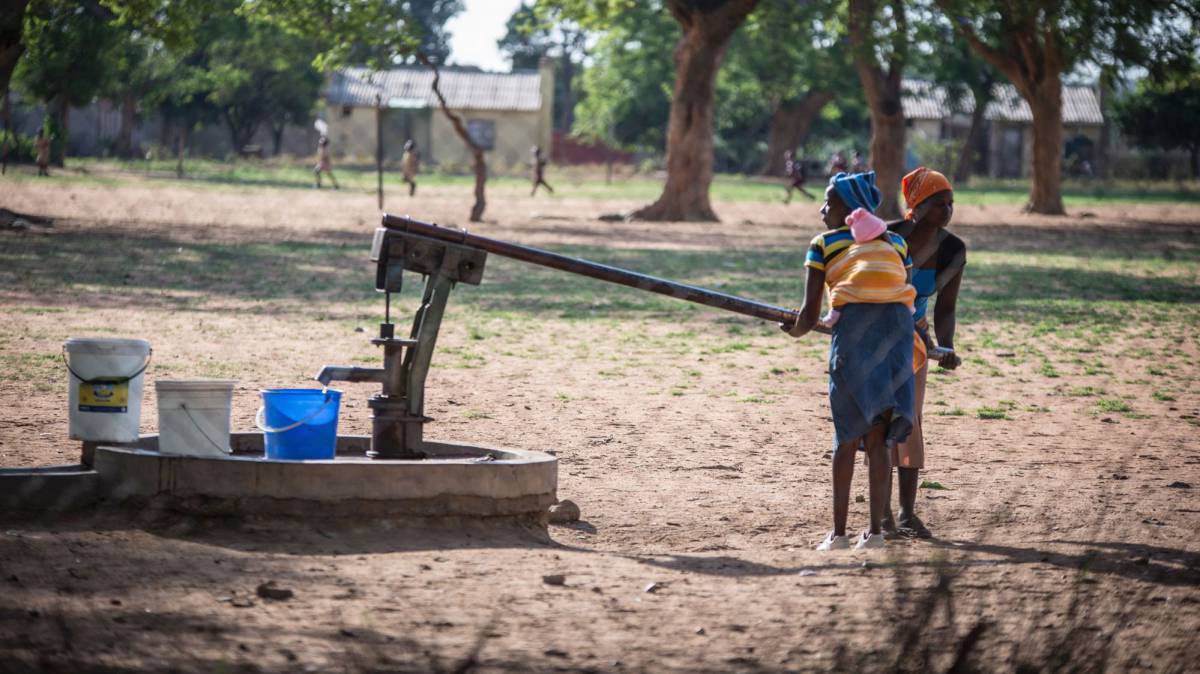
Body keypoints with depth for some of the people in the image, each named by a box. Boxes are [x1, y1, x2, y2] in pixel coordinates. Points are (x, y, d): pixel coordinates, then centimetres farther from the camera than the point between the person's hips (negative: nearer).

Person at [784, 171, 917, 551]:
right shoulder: (895, 243, 25)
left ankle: (839, 532, 4)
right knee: (878, 438, 10)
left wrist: (795, 331, 31)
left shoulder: (823, 245, 15)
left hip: (854, 327, -3)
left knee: (847, 435, 6)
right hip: (898, 323, 3)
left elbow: (810, 314, 9)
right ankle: (874, 529, 6)